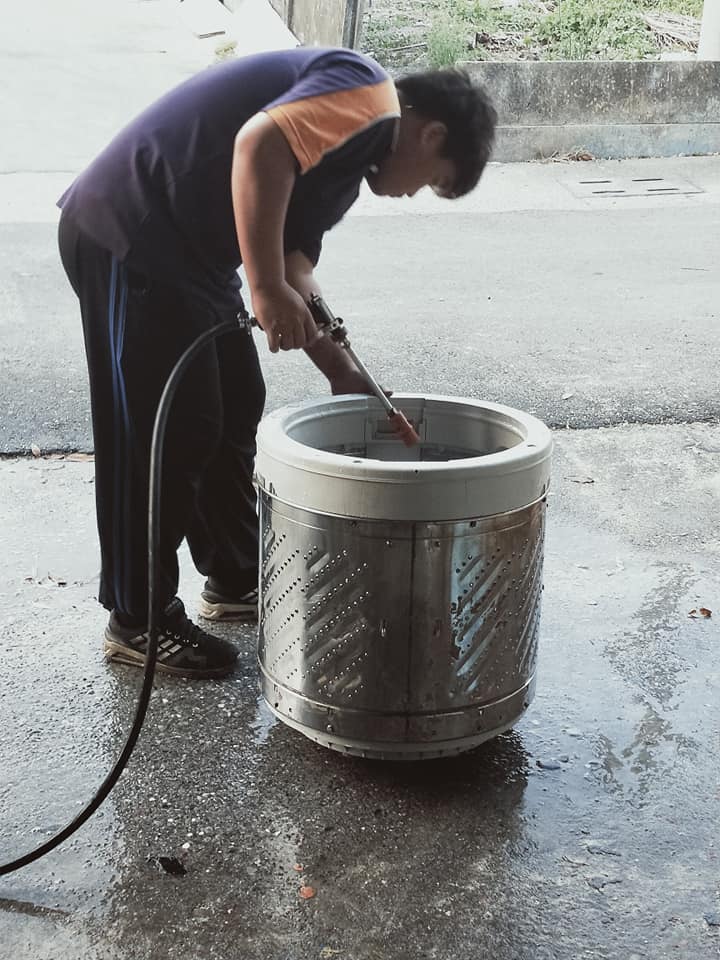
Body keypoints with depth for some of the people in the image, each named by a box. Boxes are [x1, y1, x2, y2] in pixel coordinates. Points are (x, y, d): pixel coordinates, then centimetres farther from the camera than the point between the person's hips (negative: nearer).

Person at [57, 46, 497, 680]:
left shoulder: (346, 154, 19)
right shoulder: (368, 94, -11)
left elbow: (296, 270, 15)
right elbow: (260, 143, -29)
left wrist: (343, 374, 9)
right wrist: (267, 289, -27)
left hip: (184, 249, 11)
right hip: (129, 237, -11)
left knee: (233, 412, 18)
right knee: (166, 433, -2)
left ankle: (235, 579, 33)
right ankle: (139, 621, 12)